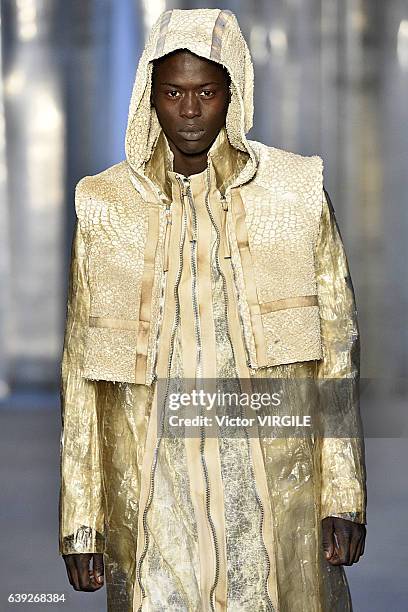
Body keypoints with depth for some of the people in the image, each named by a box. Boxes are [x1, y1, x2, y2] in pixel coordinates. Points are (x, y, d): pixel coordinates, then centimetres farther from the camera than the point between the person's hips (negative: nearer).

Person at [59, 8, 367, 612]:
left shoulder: (298, 194, 2)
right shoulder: (105, 207, 4)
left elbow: (336, 344, 4)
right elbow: (81, 367, 6)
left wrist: (344, 498, -1)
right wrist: (79, 523, 3)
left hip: (277, 493, 0)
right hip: (152, 502, 1)